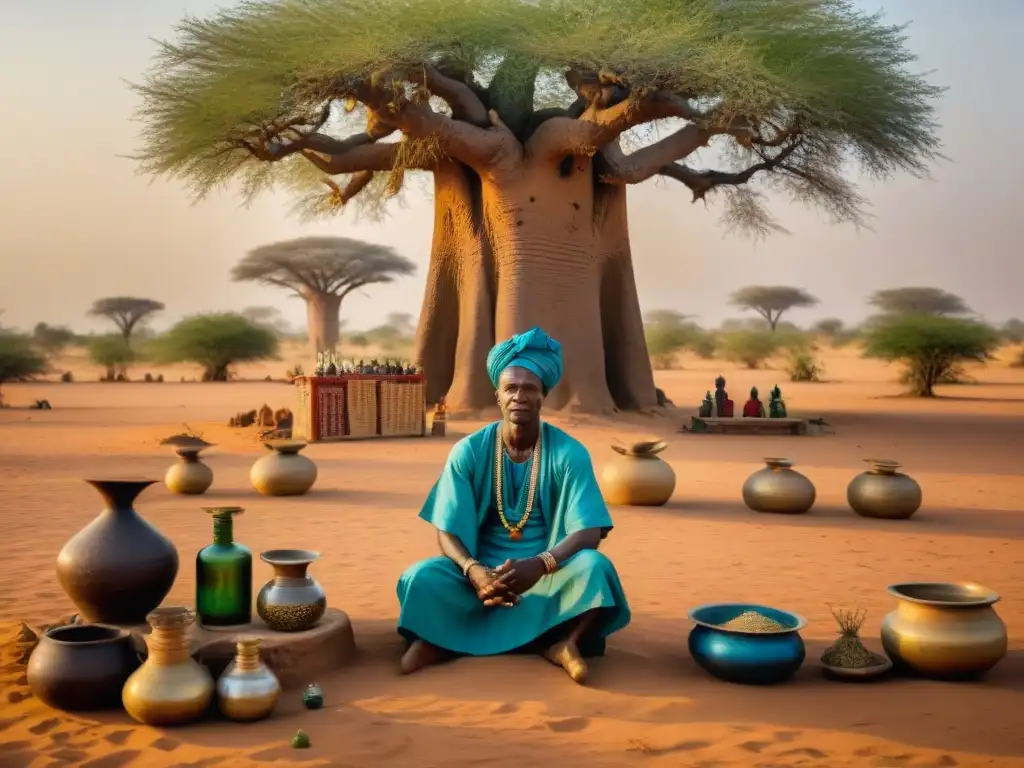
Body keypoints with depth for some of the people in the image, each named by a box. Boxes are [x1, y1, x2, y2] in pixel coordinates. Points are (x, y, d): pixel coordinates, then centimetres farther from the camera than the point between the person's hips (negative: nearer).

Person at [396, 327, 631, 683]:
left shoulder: (569, 453, -8)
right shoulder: (468, 452, -5)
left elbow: (589, 533, -16)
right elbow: (447, 533, -7)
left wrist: (539, 565, -35)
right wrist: (474, 572, -30)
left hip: (548, 577, -1)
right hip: (483, 575, 2)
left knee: (594, 567, -32)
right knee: (421, 578, -27)